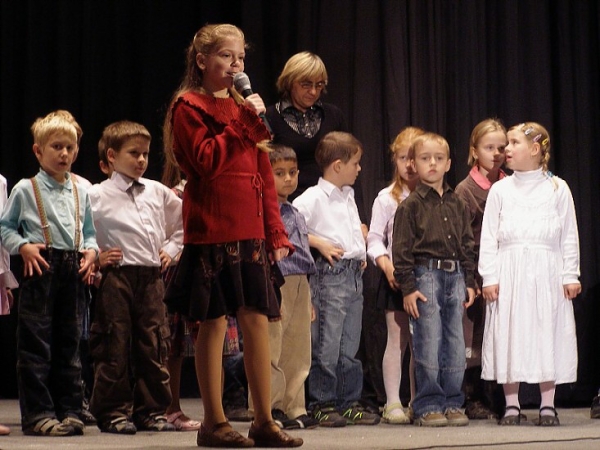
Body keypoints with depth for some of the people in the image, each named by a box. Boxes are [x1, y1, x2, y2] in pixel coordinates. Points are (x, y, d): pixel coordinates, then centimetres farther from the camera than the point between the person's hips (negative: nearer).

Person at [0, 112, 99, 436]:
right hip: (41, 267, -4)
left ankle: (68, 411, 13)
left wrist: (91, 251, 1)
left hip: (74, 271, 5)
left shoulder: (81, 192, 15)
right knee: (36, 345, -4)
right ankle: (38, 413, -1)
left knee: (69, 343, 8)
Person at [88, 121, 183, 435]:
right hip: (116, 278, -4)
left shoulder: (157, 192, 12)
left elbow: (183, 220, 26)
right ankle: (114, 412, 5)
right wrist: (94, 256, -7)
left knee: (153, 347, 6)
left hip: (152, 277, 5)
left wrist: (171, 248, 15)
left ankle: (152, 410, 14)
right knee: (114, 347, -2)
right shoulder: (96, 196, -2)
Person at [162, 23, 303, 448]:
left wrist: (276, 231, 12)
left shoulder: (244, 106, 19)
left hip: (250, 232, 7)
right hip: (212, 231, -6)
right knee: (214, 321, -3)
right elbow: (208, 162, -16)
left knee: (257, 320, 5)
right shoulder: (189, 107, -2)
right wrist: (244, 122, -13)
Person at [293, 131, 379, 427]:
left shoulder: (348, 197, 17)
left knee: (350, 347, 10)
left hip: (354, 274, 8)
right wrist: (319, 243, -16)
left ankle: (349, 403, 15)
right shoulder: (314, 197, -9)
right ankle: (322, 404, 1)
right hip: (329, 275, -8)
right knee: (327, 345, -5)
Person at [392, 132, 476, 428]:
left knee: (456, 347, 6)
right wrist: (407, 288, -10)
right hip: (426, 276, -5)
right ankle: (428, 406, 3)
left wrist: (469, 282, 11)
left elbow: (467, 245, 18)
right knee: (428, 347, -5)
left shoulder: (457, 205, 14)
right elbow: (401, 249, -5)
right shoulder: (411, 205, -2)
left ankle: (452, 403, 14)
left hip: (455, 277, 5)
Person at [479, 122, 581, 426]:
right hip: (509, 272, 1)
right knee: (509, 336, 1)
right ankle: (511, 405, 9)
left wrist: (570, 275, 0)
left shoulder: (557, 189, 4)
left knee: (546, 335, 1)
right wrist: (489, 277, -2)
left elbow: (569, 236, 5)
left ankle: (547, 406, 9)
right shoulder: (500, 190, 6)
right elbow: (488, 237, 5)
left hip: (546, 272, -1)